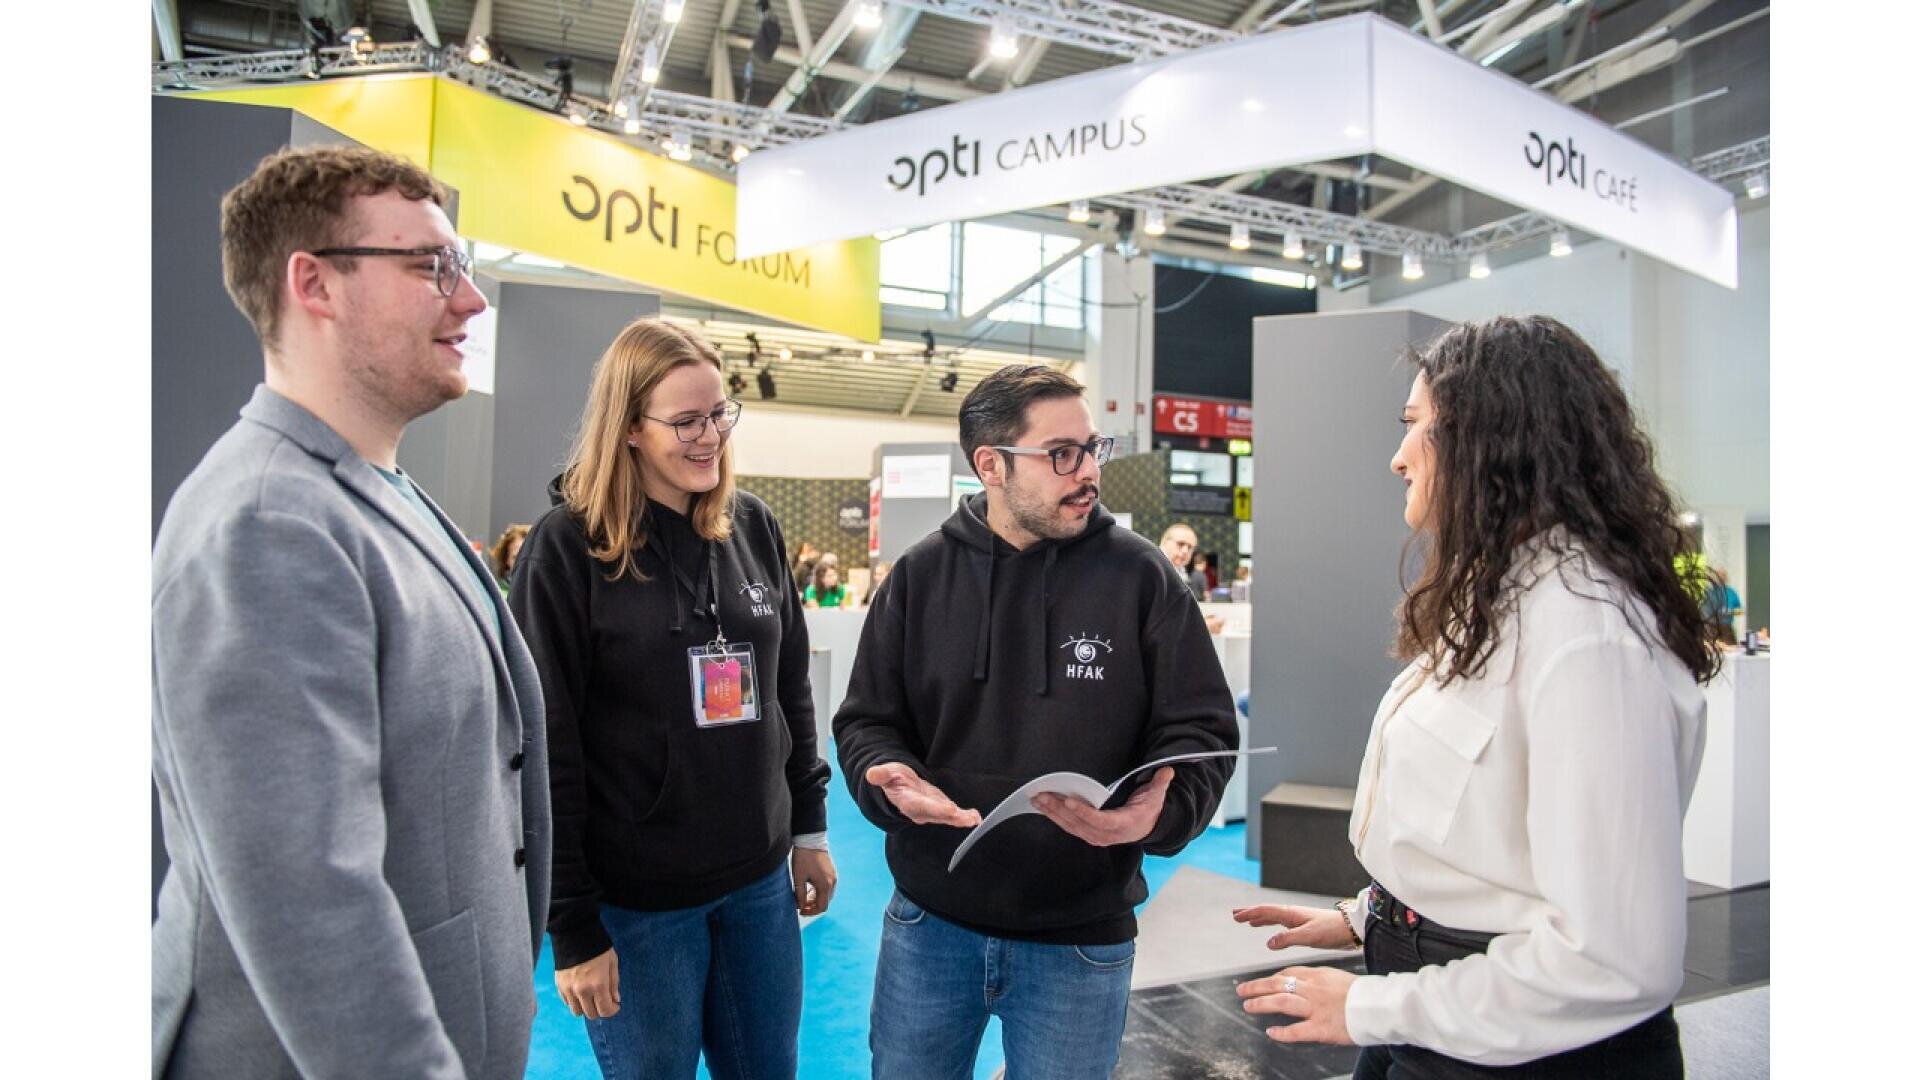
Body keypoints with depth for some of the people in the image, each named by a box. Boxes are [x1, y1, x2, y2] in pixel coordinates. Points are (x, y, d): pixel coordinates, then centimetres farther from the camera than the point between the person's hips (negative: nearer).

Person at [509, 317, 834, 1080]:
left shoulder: (755, 528, 3)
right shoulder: (569, 546, -12)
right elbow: (546, 747, -12)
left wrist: (809, 825, 10)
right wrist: (571, 925, -11)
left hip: (758, 882, 5)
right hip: (636, 901, -4)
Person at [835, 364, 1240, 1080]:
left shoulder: (1141, 577, -7)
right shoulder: (920, 576, -2)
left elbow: (1200, 732, -5)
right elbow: (867, 720, 3)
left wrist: (1159, 811, -26)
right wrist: (890, 779, -19)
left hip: (1082, 940, -1)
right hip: (928, 925, 2)